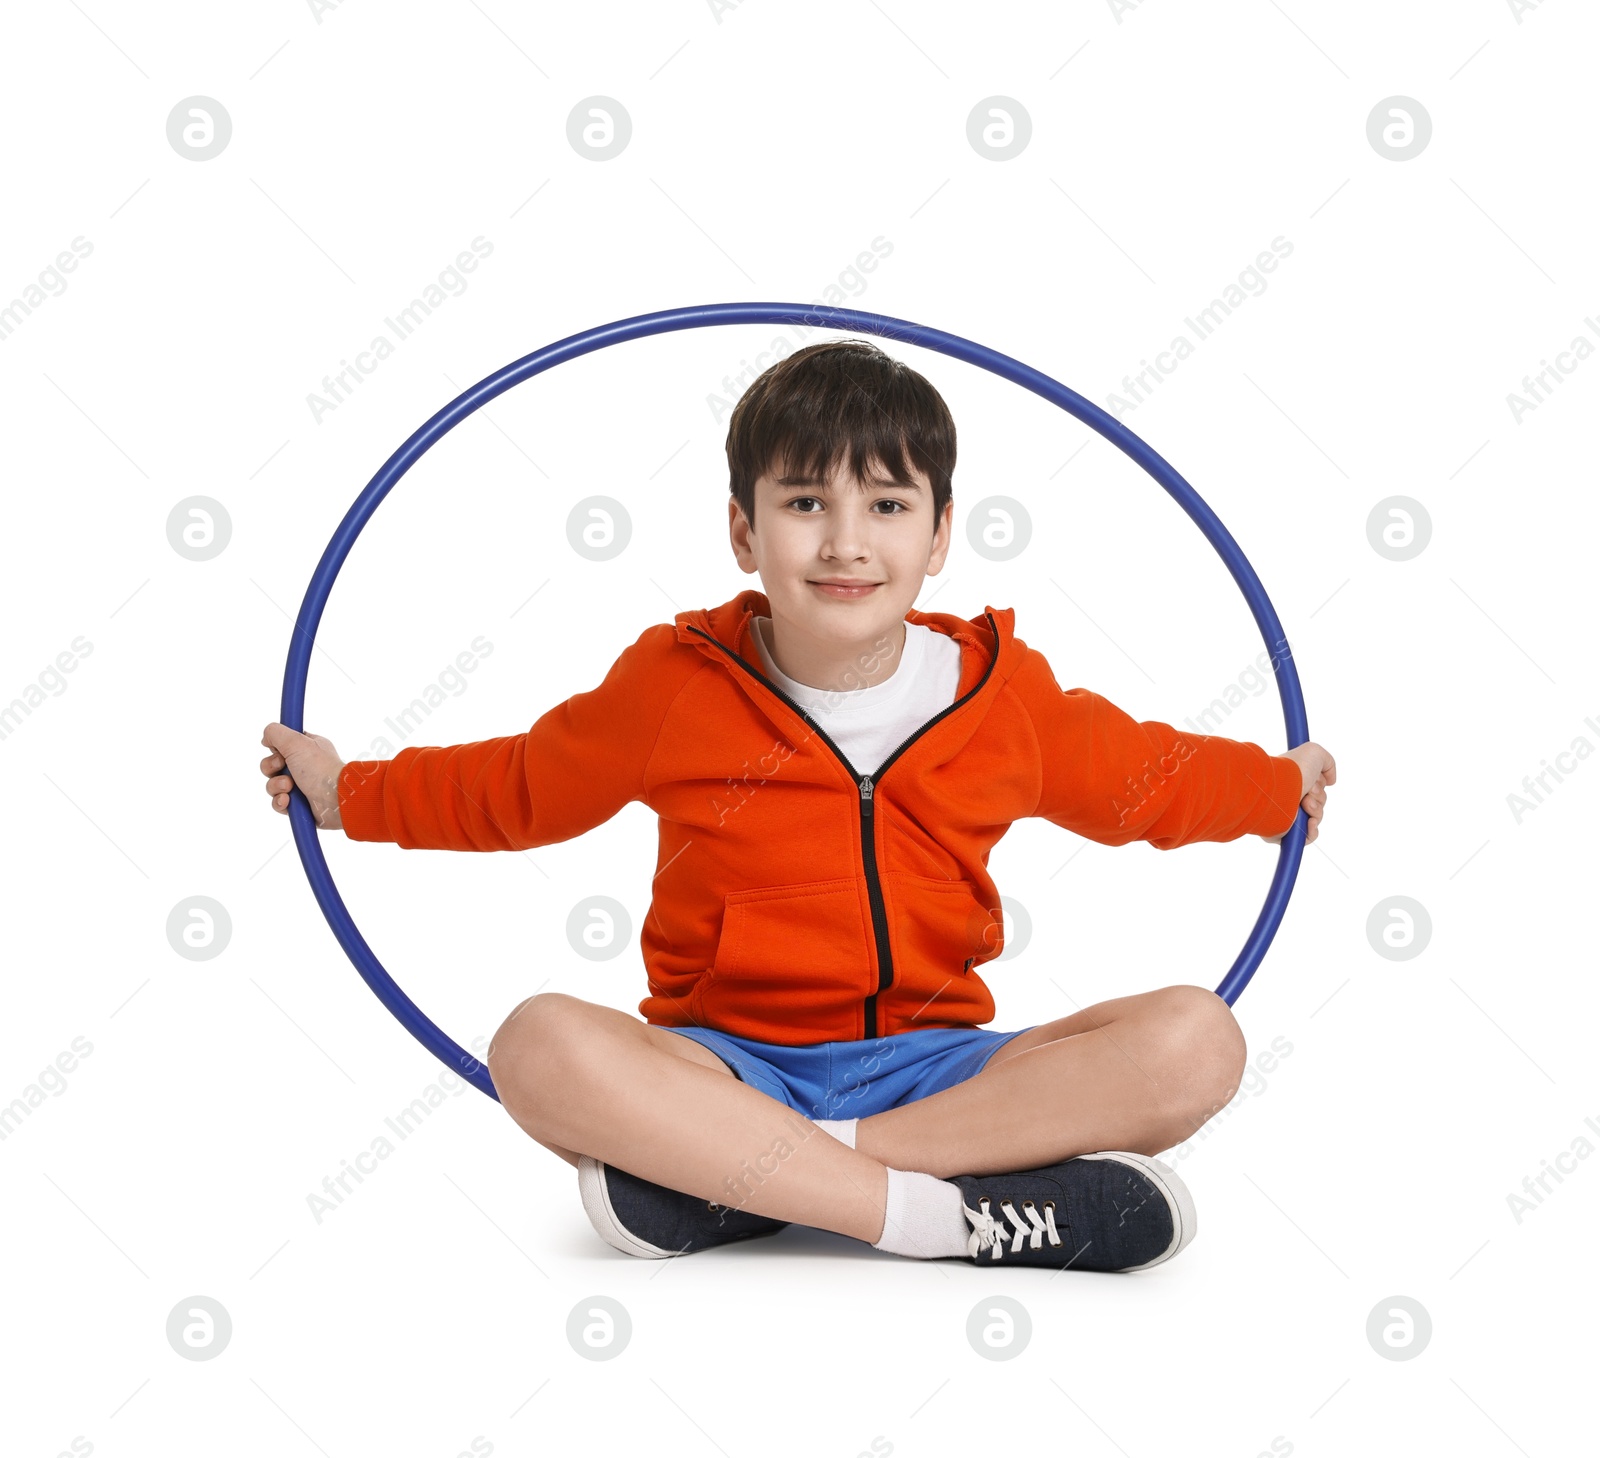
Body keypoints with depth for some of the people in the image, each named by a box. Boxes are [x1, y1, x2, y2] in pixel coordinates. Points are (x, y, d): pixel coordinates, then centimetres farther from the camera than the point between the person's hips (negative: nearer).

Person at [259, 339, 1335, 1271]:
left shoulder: (1004, 697, 4)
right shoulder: (676, 687, 1)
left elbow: (1142, 777, 23)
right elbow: (521, 785, 17)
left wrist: (1279, 783, 34)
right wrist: (349, 791, 20)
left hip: (933, 1065, 2)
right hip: (727, 1065, -2)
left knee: (1196, 1041, -25)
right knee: (543, 1045, -34)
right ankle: (938, 1210, -37)